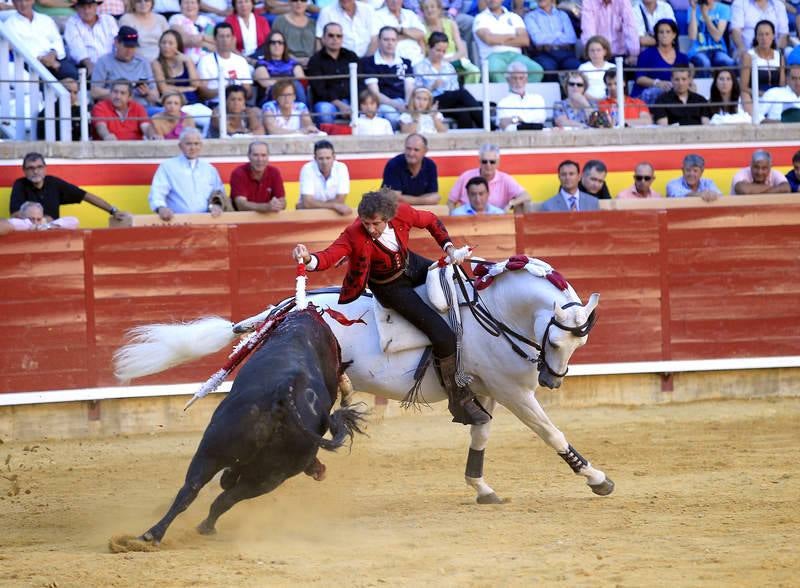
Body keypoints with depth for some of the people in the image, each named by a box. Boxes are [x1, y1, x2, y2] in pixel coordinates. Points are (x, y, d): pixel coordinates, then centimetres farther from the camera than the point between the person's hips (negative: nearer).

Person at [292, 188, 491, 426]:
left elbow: (431, 221, -1)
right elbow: (329, 256, -46)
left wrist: (449, 248, -9)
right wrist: (308, 259, -66)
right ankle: (461, 401, -2)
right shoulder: (355, 235, -33)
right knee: (443, 337, -15)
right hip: (390, 287, -5)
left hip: (412, 265, 5)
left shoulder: (402, 213, -22)